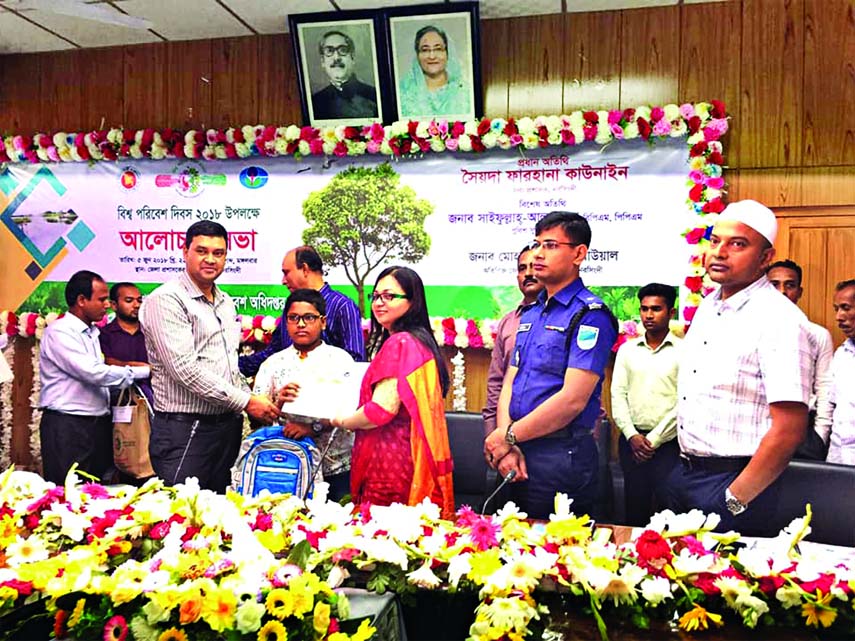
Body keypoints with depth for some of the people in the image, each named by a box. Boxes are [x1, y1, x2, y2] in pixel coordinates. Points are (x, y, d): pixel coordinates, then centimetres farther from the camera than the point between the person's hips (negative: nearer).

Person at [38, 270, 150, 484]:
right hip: (67, 426, -8)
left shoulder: (93, 332, 17)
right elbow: (93, 372, -21)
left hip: (97, 424, 8)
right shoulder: (59, 332, -11)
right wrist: (142, 371, -15)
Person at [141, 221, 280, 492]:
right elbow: (184, 368, -19)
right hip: (184, 429, -7)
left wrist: (253, 401, 10)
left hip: (228, 425, 8)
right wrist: (246, 401, -16)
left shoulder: (226, 303, 15)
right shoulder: (166, 300, -10)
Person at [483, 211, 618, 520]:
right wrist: (506, 446, -8)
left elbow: (573, 399, -20)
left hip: (561, 456, -7)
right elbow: (510, 383, 8)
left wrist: (509, 436, -12)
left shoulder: (590, 315, -12)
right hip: (521, 453, 8)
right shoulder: (530, 315, 13)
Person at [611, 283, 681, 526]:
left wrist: (654, 439, -8)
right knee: (634, 510, 10)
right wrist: (632, 435, -5)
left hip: (668, 443, -3)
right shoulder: (627, 349, 10)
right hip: (632, 441, 3)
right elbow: (617, 395, 6)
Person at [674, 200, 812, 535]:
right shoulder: (706, 307, 8)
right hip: (685, 471, 7)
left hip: (737, 482, -7)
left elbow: (789, 430, -21)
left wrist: (734, 501, -18)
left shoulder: (779, 319, -17)